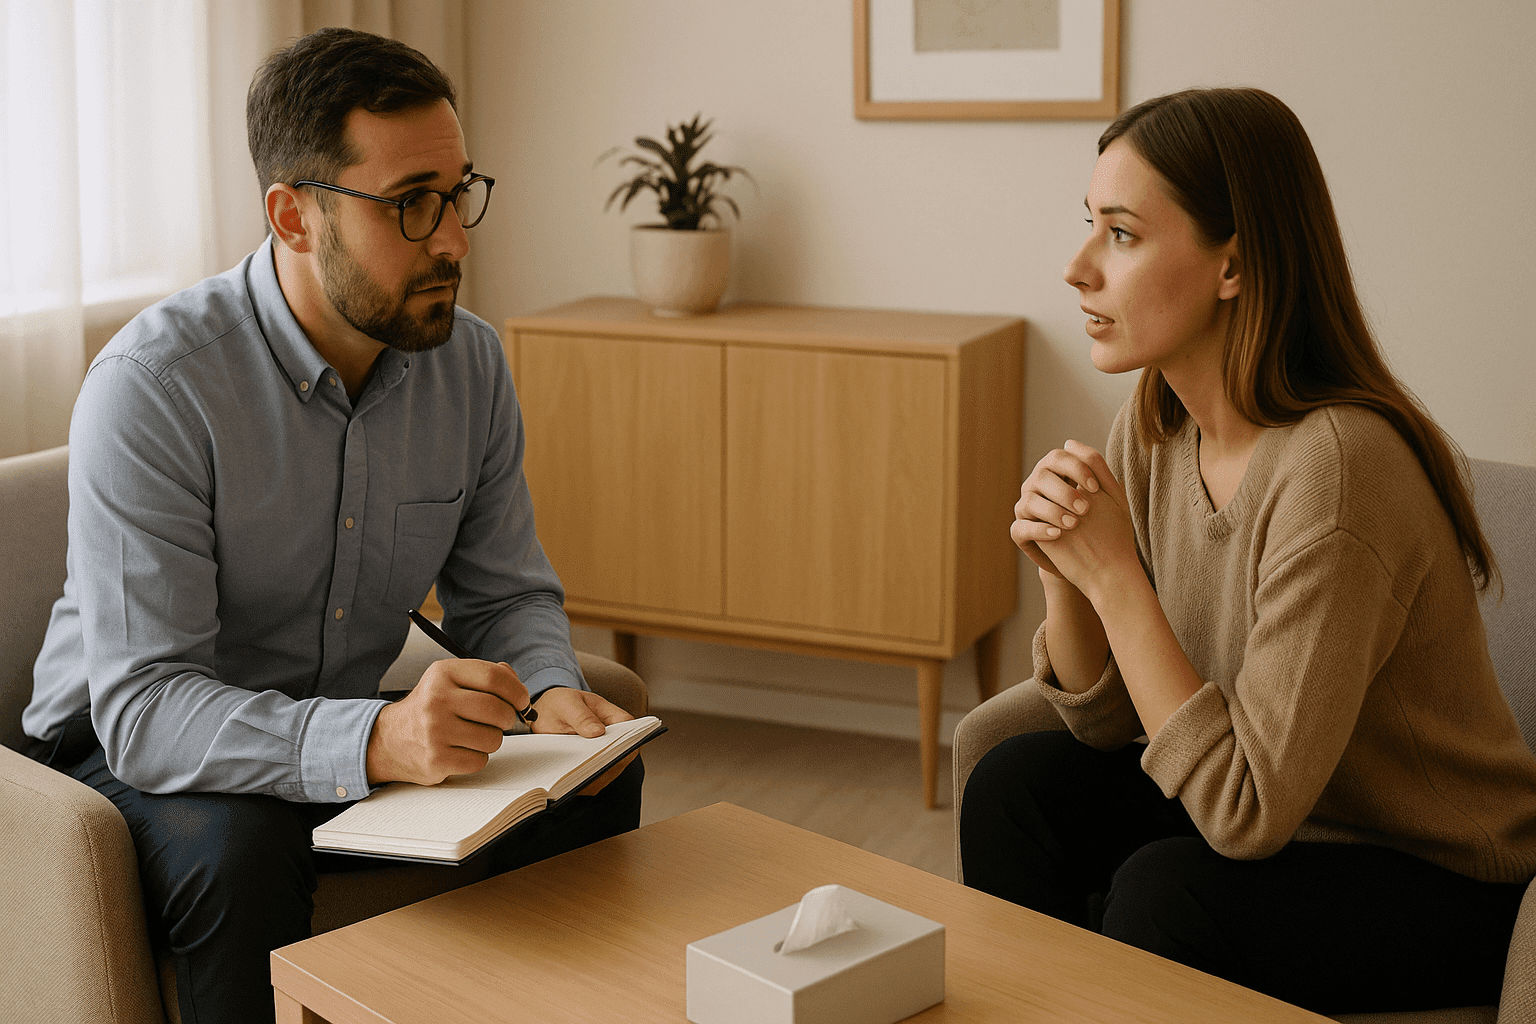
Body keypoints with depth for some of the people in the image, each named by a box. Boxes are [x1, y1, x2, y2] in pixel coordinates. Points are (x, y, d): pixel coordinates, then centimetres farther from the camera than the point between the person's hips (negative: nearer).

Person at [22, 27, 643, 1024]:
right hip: (132, 748, -5)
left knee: (600, 777, -14)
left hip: (354, 728, 5)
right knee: (238, 849, -36)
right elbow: (142, 705, -30)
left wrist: (550, 693, -20)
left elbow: (505, 593, 4)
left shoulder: (471, 362, -6)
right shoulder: (152, 387, -25)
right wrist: (375, 741, -47)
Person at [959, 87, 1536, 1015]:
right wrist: (1064, 569, -17)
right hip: (1284, 821, 7)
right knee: (1019, 785, -7)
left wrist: (1115, 573, -27)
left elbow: (1247, 814, -27)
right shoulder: (1154, 433, -5)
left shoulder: (1336, 469, -29)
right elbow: (1106, 721, 1)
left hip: (1445, 893, -7)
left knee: (1165, 894, -28)